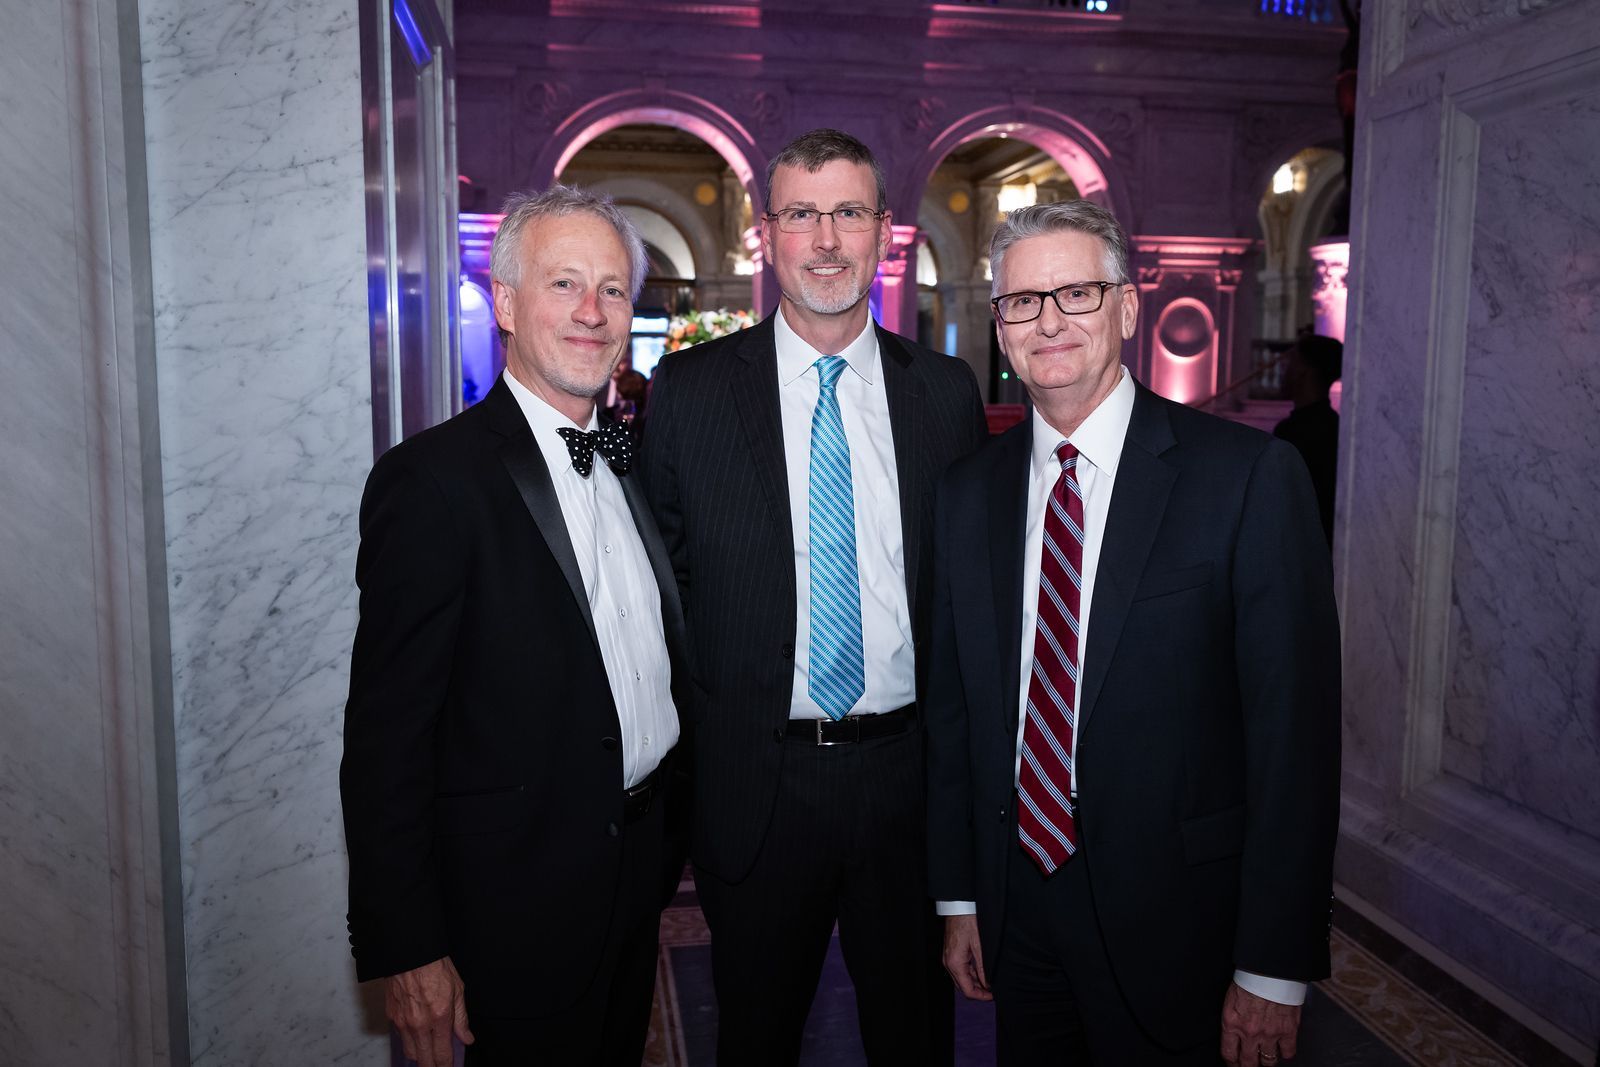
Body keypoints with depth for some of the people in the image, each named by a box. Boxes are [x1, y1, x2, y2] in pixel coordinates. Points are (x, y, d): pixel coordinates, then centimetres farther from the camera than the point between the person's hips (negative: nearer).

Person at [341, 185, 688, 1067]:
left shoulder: (629, 462, 6)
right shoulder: (434, 479, -18)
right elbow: (386, 732, -18)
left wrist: (664, 843, 12)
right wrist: (405, 949, -17)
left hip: (635, 873, 7)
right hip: (523, 902, -7)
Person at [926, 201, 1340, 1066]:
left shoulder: (1250, 476, -12)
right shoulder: (967, 492, 2)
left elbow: (1294, 730, -12)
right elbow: (951, 710, 6)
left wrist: (1273, 970, -11)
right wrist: (958, 897, 7)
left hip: (1171, 925, -3)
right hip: (1015, 908, 4)